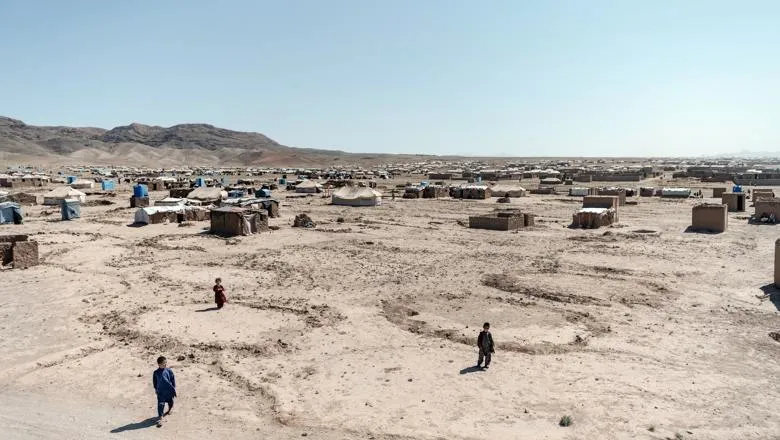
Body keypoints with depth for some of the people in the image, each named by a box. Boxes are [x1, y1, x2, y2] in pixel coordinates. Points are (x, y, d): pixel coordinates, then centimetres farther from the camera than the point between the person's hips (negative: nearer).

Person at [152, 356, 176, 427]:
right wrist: (156, 389, 12)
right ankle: (160, 418, -8)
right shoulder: (156, 373, -10)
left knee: (170, 402, 21)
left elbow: (173, 380, 0)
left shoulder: (169, 371, -10)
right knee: (160, 404, -11)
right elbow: (154, 382, 6)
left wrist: (173, 388, 2)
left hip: (169, 390, 2)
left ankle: (170, 409, 51)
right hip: (160, 392, -2)